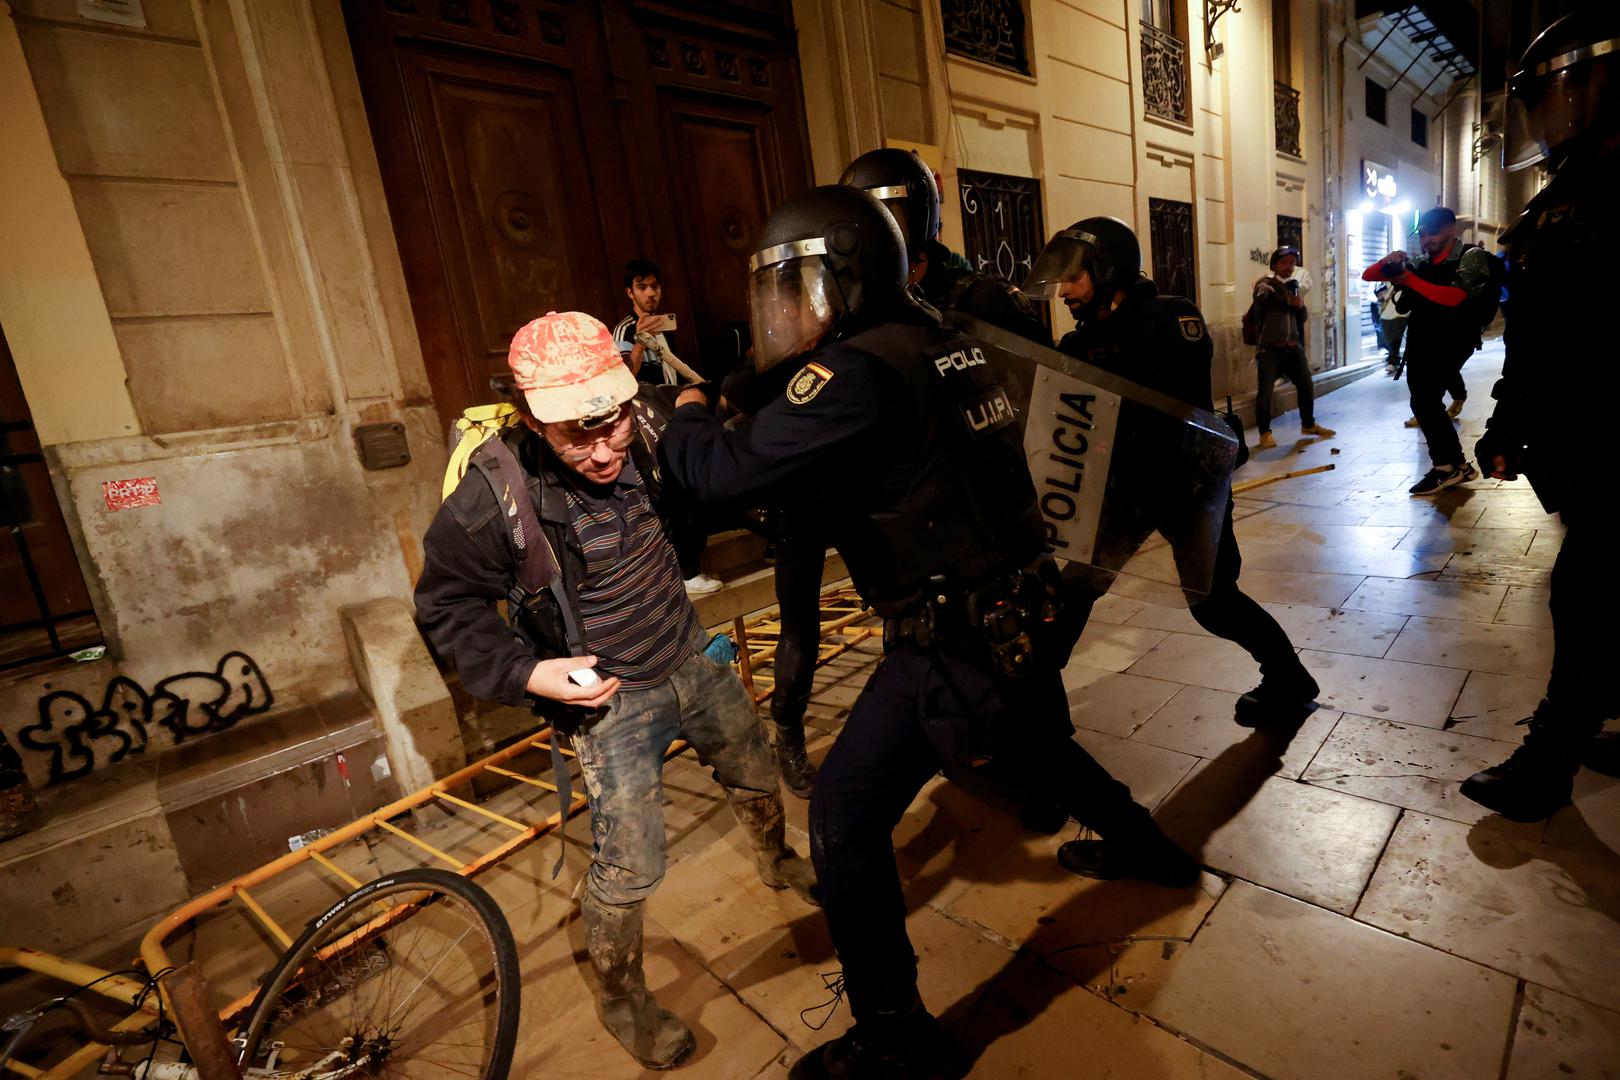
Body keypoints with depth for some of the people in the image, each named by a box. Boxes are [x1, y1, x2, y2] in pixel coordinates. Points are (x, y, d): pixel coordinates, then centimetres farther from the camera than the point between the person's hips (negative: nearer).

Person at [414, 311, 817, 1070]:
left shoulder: (646, 437, -11)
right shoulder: (493, 496, -25)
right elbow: (445, 605, -12)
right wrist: (529, 673, -21)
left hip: (693, 661, 6)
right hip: (611, 699, -5)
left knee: (756, 782, 22)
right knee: (628, 868, 2)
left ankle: (777, 863, 56)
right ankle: (620, 1000, 34)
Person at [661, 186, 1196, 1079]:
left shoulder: (857, 371, -20)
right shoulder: (938, 344, 7)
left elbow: (728, 469, -21)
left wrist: (681, 412, 0)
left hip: (948, 638, -9)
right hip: (1012, 612, 9)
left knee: (845, 816, 2)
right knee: (1041, 746, 33)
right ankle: (1149, 847, 58)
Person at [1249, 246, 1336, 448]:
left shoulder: (1294, 286, 18)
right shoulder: (1266, 284, -2)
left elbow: (1302, 318, 19)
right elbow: (1260, 297, -27)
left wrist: (1301, 306, -2)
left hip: (1293, 347, 7)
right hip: (1270, 348, -6)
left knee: (1306, 385, 12)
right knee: (1265, 391, -9)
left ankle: (1308, 424, 30)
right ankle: (1265, 433, 4)